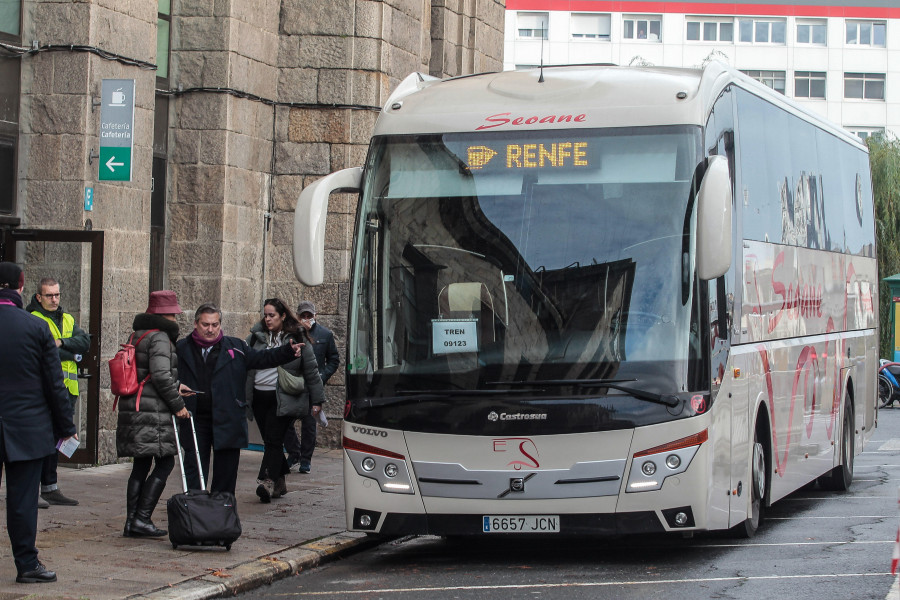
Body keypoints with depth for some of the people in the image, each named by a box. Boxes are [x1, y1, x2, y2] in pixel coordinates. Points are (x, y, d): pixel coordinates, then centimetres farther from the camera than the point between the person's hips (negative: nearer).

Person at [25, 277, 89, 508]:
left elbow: (85, 342, 5)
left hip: (66, 390, 7)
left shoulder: (68, 320, 19)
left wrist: (61, 343, -11)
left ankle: (50, 488, 17)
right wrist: (72, 354, -7)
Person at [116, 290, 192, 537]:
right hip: (153, 413, -9)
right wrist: (177, 404, -10)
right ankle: (142, 518, -9)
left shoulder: (136, 336, 18)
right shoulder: (160, 338, -11)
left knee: (141, 466, 12)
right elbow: (160, 375, -19)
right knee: (165, 463, -4)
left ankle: (132, 521, 12)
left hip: (131, 408, 9)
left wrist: (175, 386, 22)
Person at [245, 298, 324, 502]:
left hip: (283, 398, -4)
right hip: (259, 396, 4)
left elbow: (311, 371, 5)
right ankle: (280, 483, 18)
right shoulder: (256, 337, 8)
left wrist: (317, 401, 4)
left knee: (273, 440, -13)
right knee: (269, 440, 8)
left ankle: (267, 482, -20)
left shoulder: (297, 339, 0)